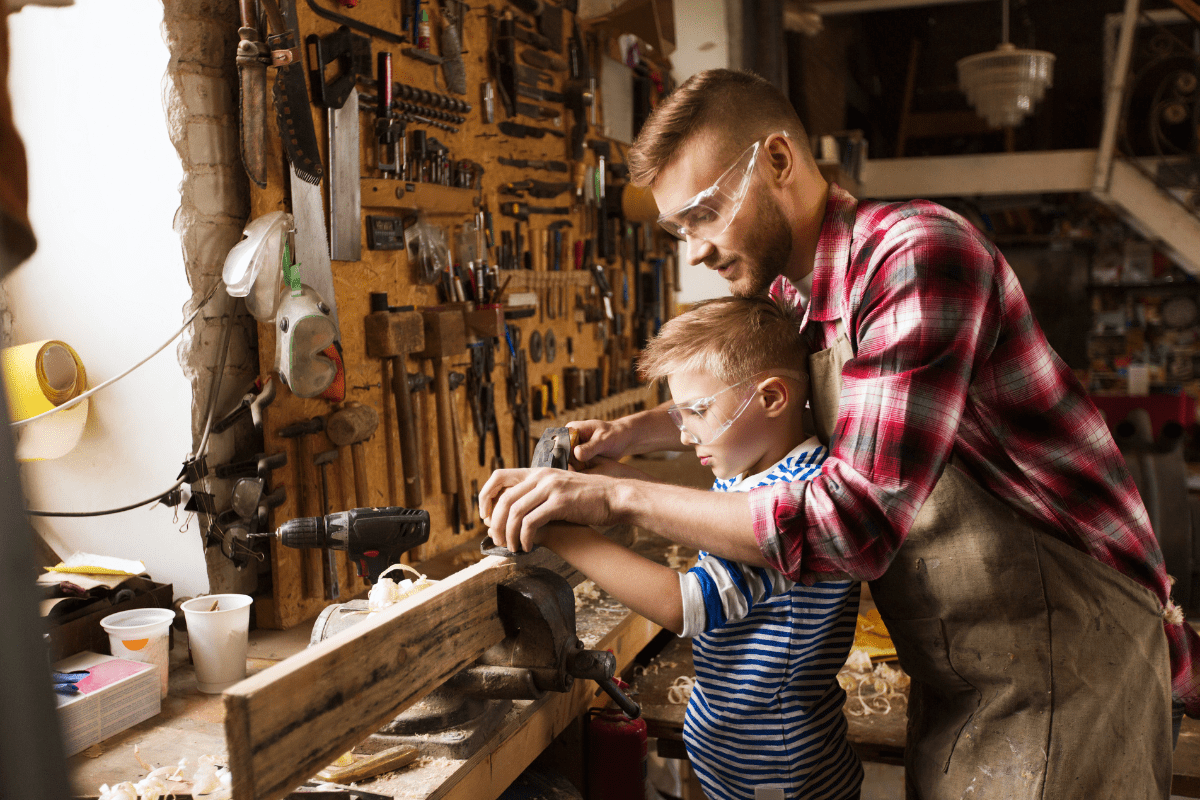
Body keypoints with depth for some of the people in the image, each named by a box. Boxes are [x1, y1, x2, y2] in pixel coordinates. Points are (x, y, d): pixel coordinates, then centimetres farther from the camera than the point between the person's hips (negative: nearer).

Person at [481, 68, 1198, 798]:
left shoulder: (916, 255, -24)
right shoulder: (787, 291, 3)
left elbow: (859, 518, -33)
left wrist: (619, 498, -29)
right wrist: (633, 432, 5)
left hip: (1059, 653, -8)